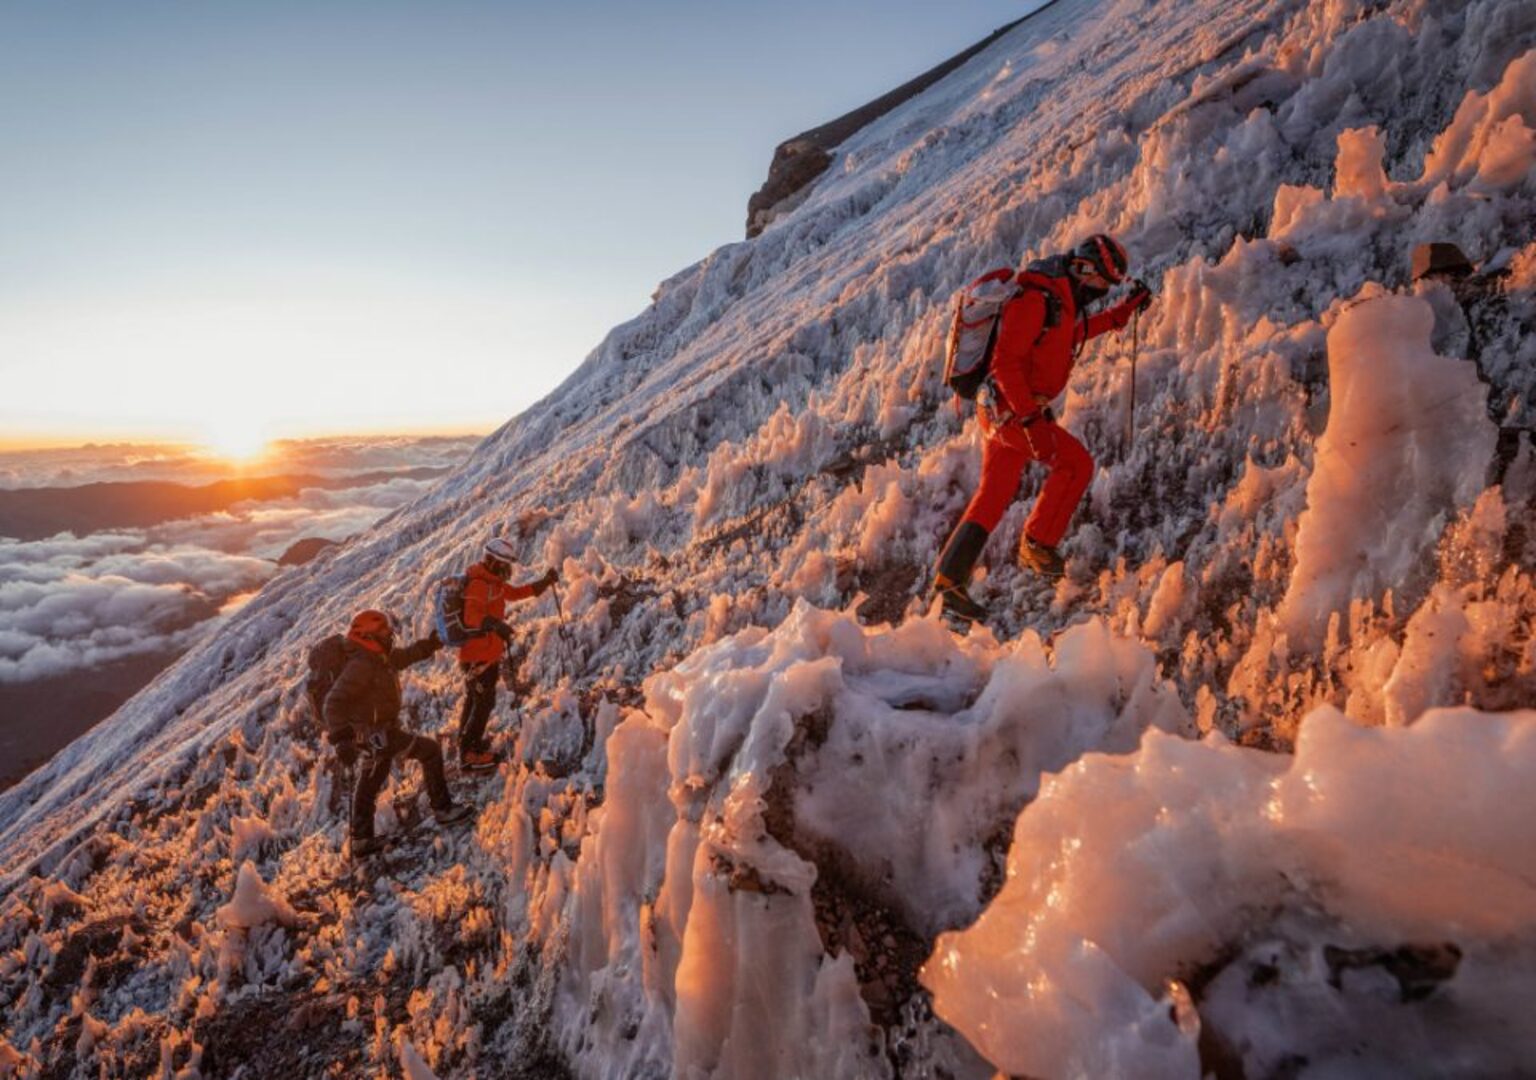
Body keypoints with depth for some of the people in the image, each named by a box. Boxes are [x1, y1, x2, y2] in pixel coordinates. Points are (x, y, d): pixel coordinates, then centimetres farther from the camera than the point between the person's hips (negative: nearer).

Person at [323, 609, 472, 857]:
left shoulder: (376, 658, 3)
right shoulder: (360, 666, -24)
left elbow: (404, 656, 21)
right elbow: (335, 702, -29)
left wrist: (430, 644, 12)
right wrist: (341, 737, -36)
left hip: (374, 733, 10)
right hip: (376, 735, -10)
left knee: (368, 785, 20)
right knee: (430, 750, -3)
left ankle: (361, 840, 34)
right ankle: (443, 809, 4)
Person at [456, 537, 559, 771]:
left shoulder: (492, 581, 7)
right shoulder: (478, 585, -24)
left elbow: (515, 593, 20)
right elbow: (471, 616, -37)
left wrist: (545, 582, 13)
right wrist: (493, 624, -56)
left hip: (484, 653, 10)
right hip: (480, 656, -10)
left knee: (473, 699, 23)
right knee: (484, 703, -1)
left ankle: (466, 741, 39)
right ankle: (469, 755, 8)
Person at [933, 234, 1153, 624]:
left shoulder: (1062, 301, 14)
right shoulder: (1036, 298, -16)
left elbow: (1077, 332, 36)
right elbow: (1005, 361, -23)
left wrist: (1124, 311, 32)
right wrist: (1031, 418, -28)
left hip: (1006, 411, 10)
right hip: (1011, 409, -10)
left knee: (994, 496, 9)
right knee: (1075, 463, -6)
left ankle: (950, 579, 10)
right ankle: (1038, 544, 4)